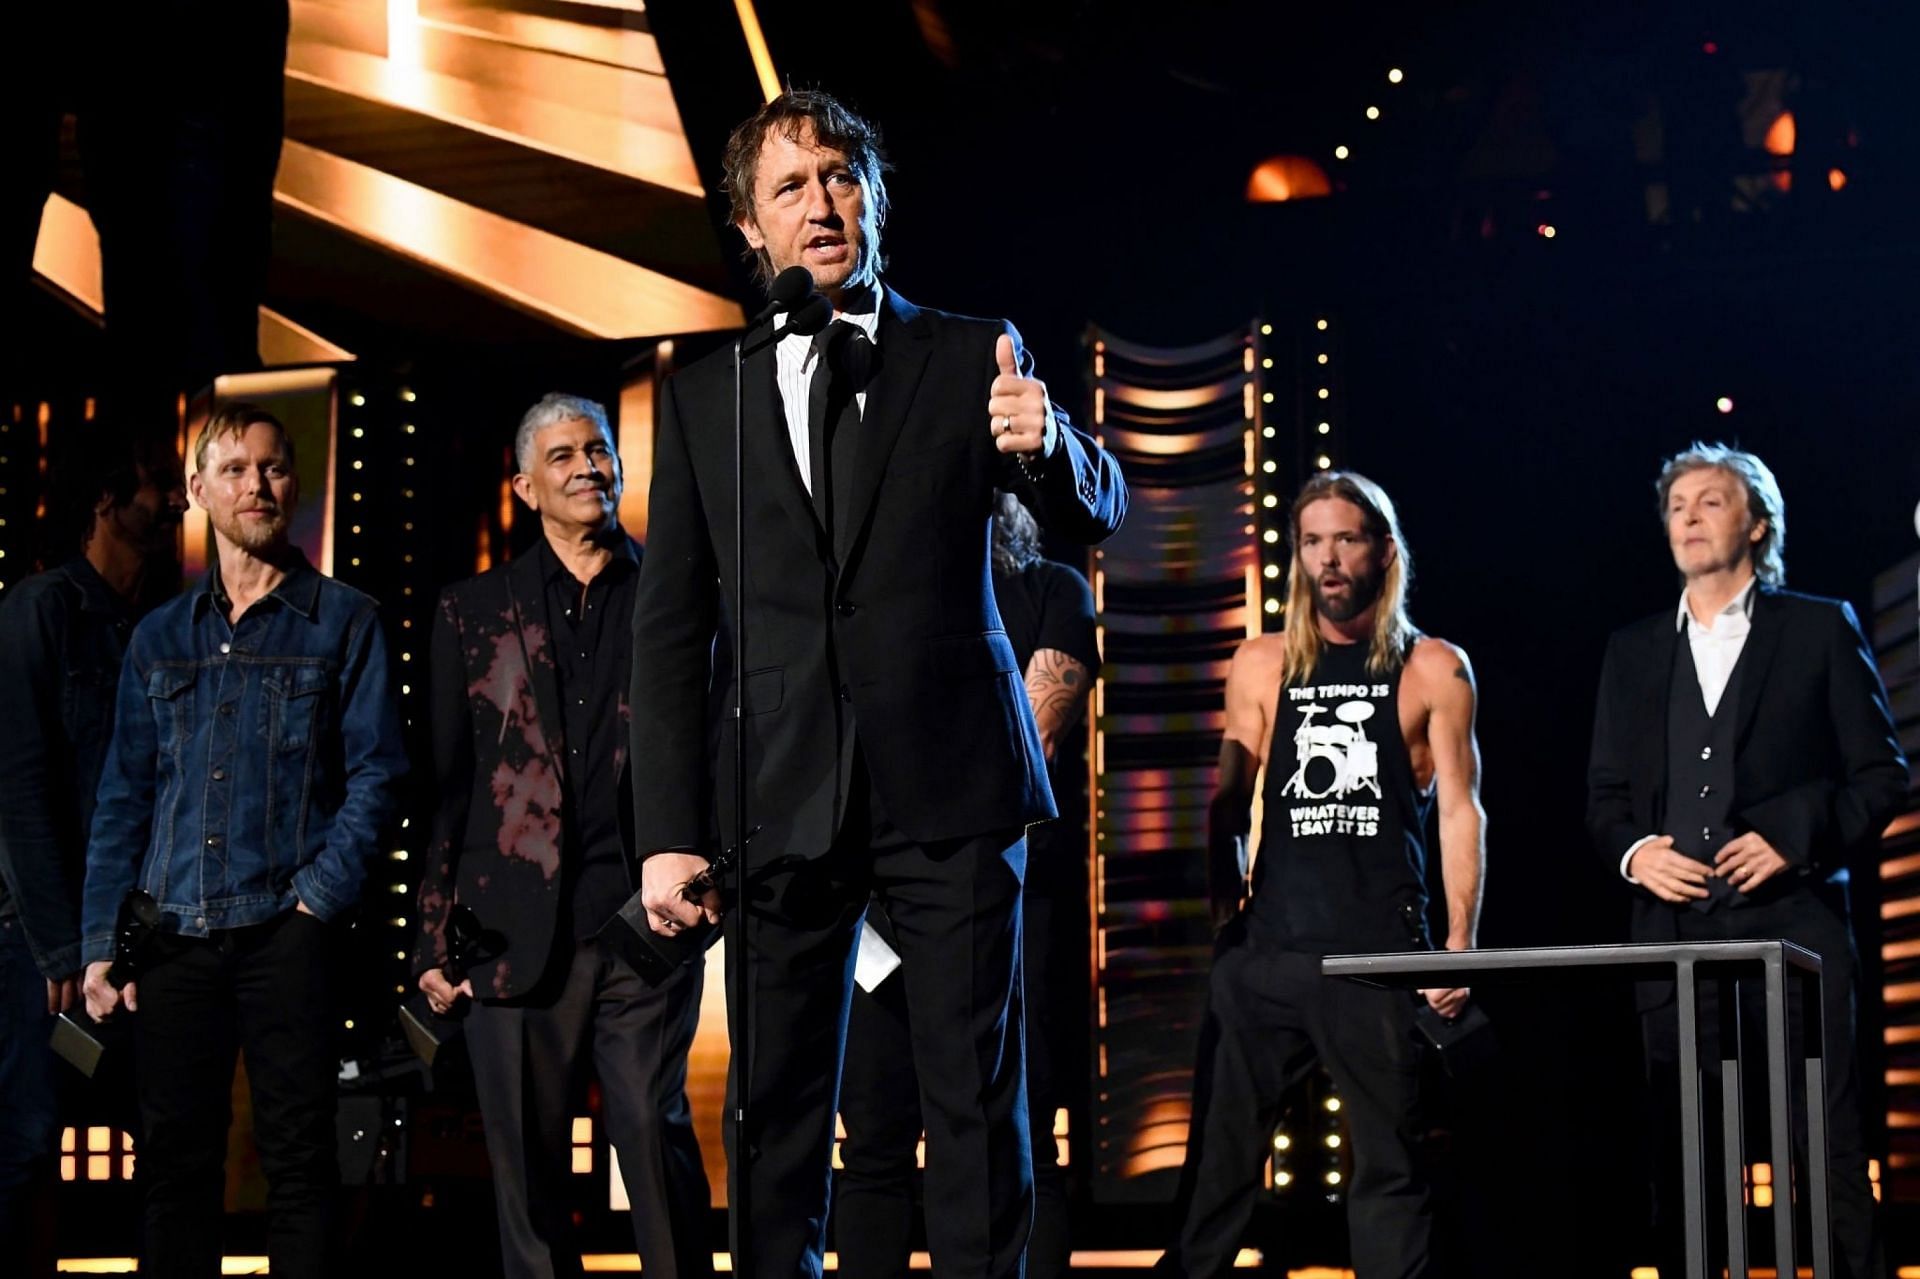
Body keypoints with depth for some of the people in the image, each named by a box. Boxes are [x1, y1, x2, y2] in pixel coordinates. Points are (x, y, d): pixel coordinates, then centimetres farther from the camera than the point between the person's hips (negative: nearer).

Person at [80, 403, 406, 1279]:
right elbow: (123, 798, 14)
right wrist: (102, 942, 5)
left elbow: (376, 774, 0)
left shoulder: (344, 622, 5)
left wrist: (317, 901, -11)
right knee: (173, 1158, 5)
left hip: (286, 935, -3)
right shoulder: (159, 638, 15)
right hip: (172, 938, 3)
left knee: (298, 1158, -3)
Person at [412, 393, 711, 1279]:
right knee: (527, 1162, 3)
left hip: (642, 917, -1)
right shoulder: (475, 611, 12)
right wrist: (434, 938, 5)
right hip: (518, 931, 1)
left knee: (658, 1138, -6)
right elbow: (446, 782, 10)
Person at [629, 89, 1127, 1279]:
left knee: (976, 1092, -1)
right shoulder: (703, 394, 8)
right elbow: (672, 627, 8)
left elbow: (1095, 514, 2)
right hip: (784, 798, 1)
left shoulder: (971, 357, 7)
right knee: (778, 1104, 4)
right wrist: (670, 830, 1)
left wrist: (1046, 443, -22)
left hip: (950, 785, -1)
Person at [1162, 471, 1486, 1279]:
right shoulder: (1261, 665, 13)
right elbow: (1228, 802, 15)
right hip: (1266, 948, 2)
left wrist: (1460, 946, -4)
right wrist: (1225, 904, 1)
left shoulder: (1433, 669, 6)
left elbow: (1460, 811, 4)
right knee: (1220, 1153, 1)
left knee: (1390, 1164, 0)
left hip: (1381, 951, -2)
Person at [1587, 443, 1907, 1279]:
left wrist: (1795, 837, -10)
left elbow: (1882, 772, 5)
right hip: (1675, 933, 3)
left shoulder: (1820, 629, 8)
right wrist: (1632, 852, -4)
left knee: (1829, 1151, -8)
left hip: (1792, 921, -3)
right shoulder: (1633, 651, 18)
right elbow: (1604, 796, 17)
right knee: (1681, 1162, 3)